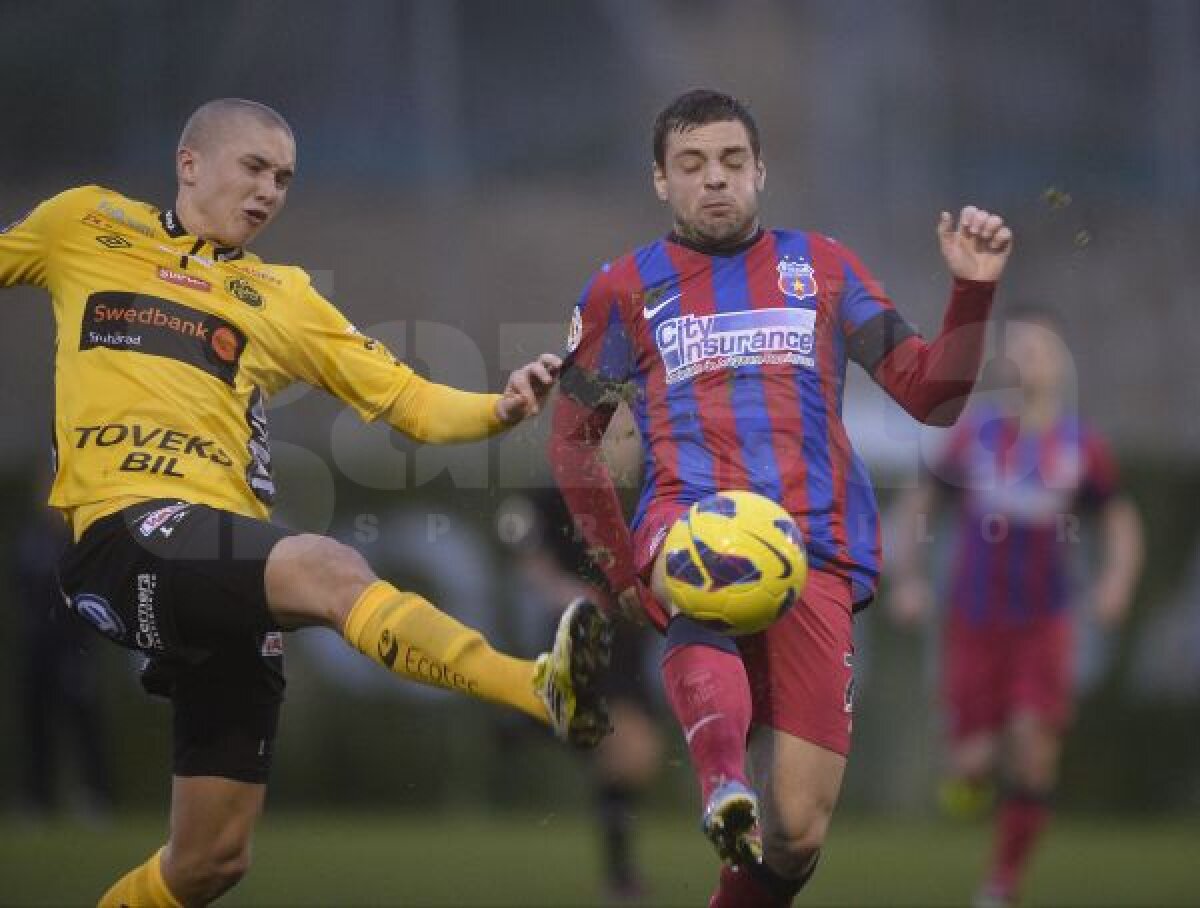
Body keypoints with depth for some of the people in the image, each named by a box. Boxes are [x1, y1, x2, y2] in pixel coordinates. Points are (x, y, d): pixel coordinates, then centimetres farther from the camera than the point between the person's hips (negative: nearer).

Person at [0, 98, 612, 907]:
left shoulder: (284, 299, 22)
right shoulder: (85, 227, 16)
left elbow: (413, 403, 16)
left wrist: (501, 410, -3)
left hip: (231, 575, 6)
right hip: (127, 530, -6)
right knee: (332, 568, -34)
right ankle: (547, 689, -55)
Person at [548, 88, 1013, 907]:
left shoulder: (822, 268, 17)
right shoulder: (626, 289, 14)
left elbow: (933, 397, 13)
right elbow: (573, 439, 21)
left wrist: (974, 289, -1)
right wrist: (623, 568, 13)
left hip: (815, 553, 2)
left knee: (797, 833, -10)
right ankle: (723, 779, -64)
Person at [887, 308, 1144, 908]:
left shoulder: (1081, 445, 0)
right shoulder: (975, 431, -1)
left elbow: (1120, 520, 10)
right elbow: (920, 503, 10)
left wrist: (1117, 579, -8)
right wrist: (907, 578, -1)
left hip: (1041, 627, 0)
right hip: (973, 626, 0)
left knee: (1034, 752, -16)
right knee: (974, 764, -7)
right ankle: (974, 765, 32)